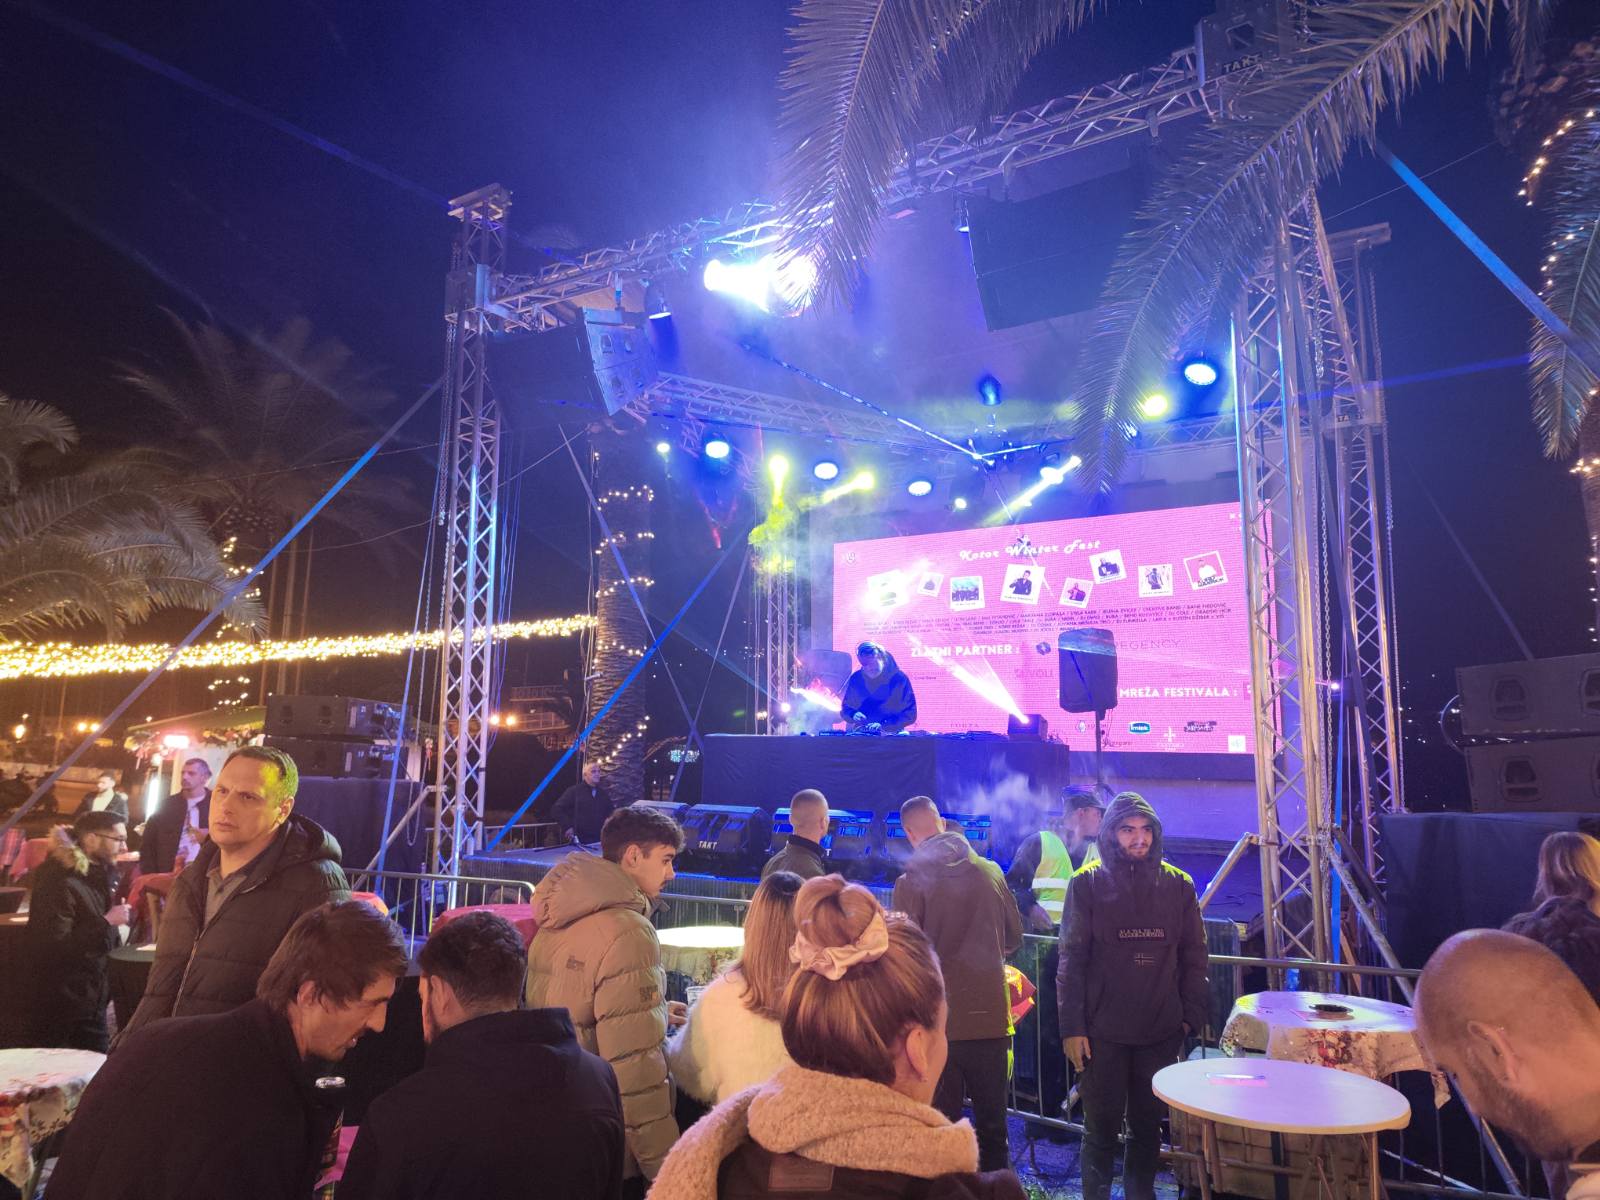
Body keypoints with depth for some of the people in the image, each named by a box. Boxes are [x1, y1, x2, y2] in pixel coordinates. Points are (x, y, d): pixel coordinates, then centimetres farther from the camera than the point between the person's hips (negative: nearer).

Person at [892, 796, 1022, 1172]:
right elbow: (1014, 937, 11)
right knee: (992, 1126, 17)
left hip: (940, 1020, -3)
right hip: (992, 1017, 3)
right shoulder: (991, 872, -2)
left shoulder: (910, 883, -13)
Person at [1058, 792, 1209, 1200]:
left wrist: (1191, 1017, 2)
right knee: (1102, 1127, 5)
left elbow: (1193, 957, 8)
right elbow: (1072, 959, -5)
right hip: (1103, 1031, -2)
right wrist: (1072, 1028, -8)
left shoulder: (1178, 885, 4)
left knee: (1148, 1124, 13)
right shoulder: (1087, 883, -4)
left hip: (1161, 1031, 3)